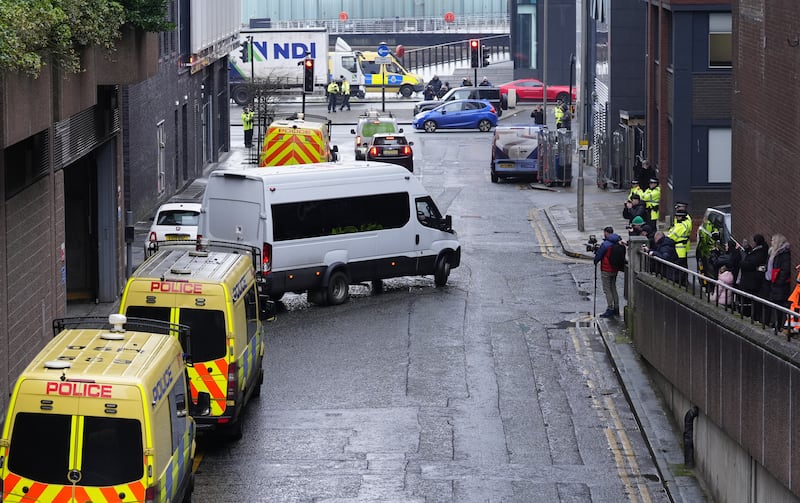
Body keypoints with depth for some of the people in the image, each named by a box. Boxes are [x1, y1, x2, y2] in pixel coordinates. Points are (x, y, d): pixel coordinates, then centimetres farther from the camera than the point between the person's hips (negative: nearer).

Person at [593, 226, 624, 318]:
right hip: (615, 269, 8)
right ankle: (616, 308, 17)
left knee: (607, 290, -2)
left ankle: (610, 309, -5)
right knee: (613, 288, 16)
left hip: (606, 270, -8)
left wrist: (595, 262, 7)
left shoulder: (605, 244, -18)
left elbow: (598, 255, -10)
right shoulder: (617, 244, 2)